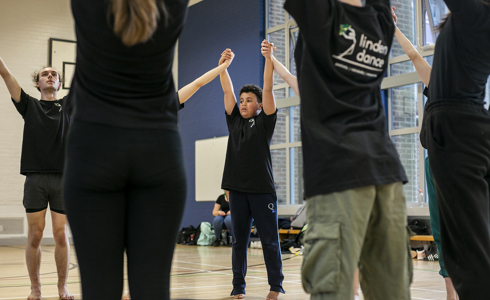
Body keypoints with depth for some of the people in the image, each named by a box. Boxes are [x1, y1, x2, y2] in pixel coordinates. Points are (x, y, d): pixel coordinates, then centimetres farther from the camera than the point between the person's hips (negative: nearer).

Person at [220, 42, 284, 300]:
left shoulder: (264, 122, 3)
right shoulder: (234, 121, 13)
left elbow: (268, 88, -4)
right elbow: (227, 91, 13)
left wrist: (268, 57, -9)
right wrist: (222, 65, 8)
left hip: (262, 189, -4)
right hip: (237, 189, 4)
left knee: (270, 240, 1)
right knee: (239, 241, 8)